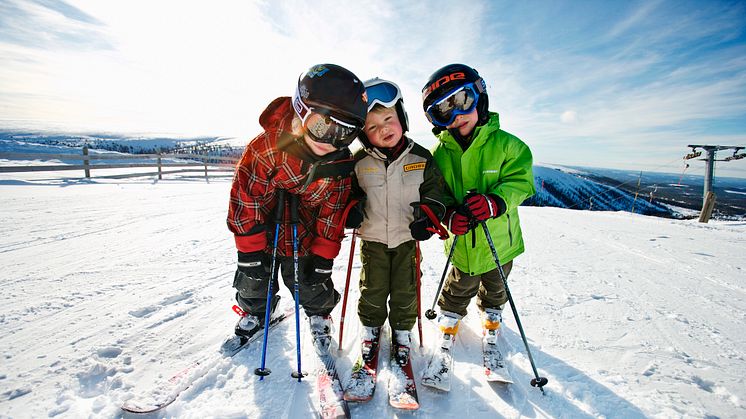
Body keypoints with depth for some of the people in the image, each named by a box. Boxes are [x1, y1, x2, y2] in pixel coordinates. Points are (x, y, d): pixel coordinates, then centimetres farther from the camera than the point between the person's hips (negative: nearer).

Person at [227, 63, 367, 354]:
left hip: (305, 238, 1)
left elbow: (333, 212, -9)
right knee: (254, 279, 18)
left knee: (312, 284, 10)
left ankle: (319, 314, 42)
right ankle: (255, 311, 50)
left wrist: (324, 257, -8)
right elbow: (246, 197, -21)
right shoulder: (266, 147, -29)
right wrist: (250, 250, -15)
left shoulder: (341, 163, -19)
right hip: (261, 231, 0)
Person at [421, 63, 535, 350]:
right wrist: (448, 215, -27)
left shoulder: (505, 144, -14)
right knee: (460, 287, 20)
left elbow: (520, 181, -17)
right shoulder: (439, 153, -10)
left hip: (499, 242, 1)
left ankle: (491, 315, 59)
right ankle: (450, 317, 51)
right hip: (461, 245, -1)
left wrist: (495, 202, -36)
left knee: (495, 287, 28)